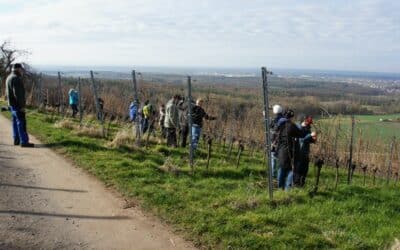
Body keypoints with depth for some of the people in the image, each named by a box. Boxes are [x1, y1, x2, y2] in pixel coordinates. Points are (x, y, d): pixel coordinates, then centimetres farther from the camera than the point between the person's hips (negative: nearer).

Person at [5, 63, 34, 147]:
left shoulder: (9, 77, 15)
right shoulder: (16, 78, -18)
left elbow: (8, 92, 21)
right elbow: (17, 93, -23)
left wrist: (10, 103, 22)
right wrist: (22, 105, -21)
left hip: (12, 104, 10)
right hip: (17, 104, -10)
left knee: (15, 122, 14)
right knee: (21, 122, -9)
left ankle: (16, 140, 19)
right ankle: (24, 141, -9)